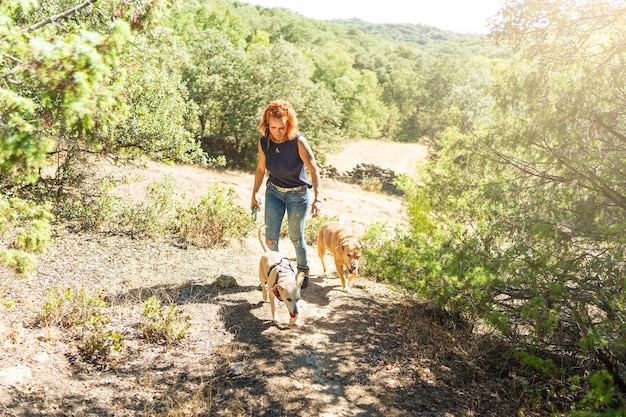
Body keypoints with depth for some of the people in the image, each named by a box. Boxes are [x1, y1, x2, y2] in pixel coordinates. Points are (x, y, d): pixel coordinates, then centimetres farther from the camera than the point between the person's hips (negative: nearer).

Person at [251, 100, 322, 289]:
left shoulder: (298, 142, -23)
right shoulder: (264, 142, -10)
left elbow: (314, 170, -23)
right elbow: (260, 169, 5)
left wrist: (317, 199, -32)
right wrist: (254, 195, 10)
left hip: (298, 195, -3)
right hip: (273, 192, 3)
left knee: (296, 238, 9)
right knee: (270, 238, -2)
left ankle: (303, 271, 35)